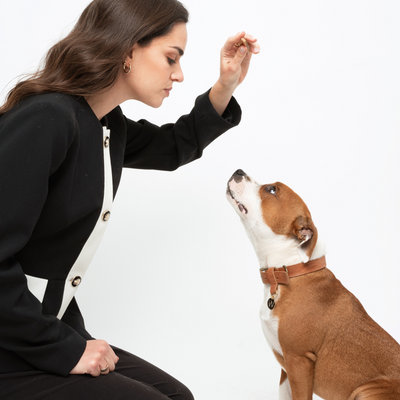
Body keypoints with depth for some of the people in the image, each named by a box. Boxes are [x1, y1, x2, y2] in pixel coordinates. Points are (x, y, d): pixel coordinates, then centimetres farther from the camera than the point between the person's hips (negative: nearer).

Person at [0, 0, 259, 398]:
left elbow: (173, 147, 27)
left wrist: (225, 86, 12)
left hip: (50, 328, 9)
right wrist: (64, 350, -18)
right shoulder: (46, 120, -23)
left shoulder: (109, 125, 6)